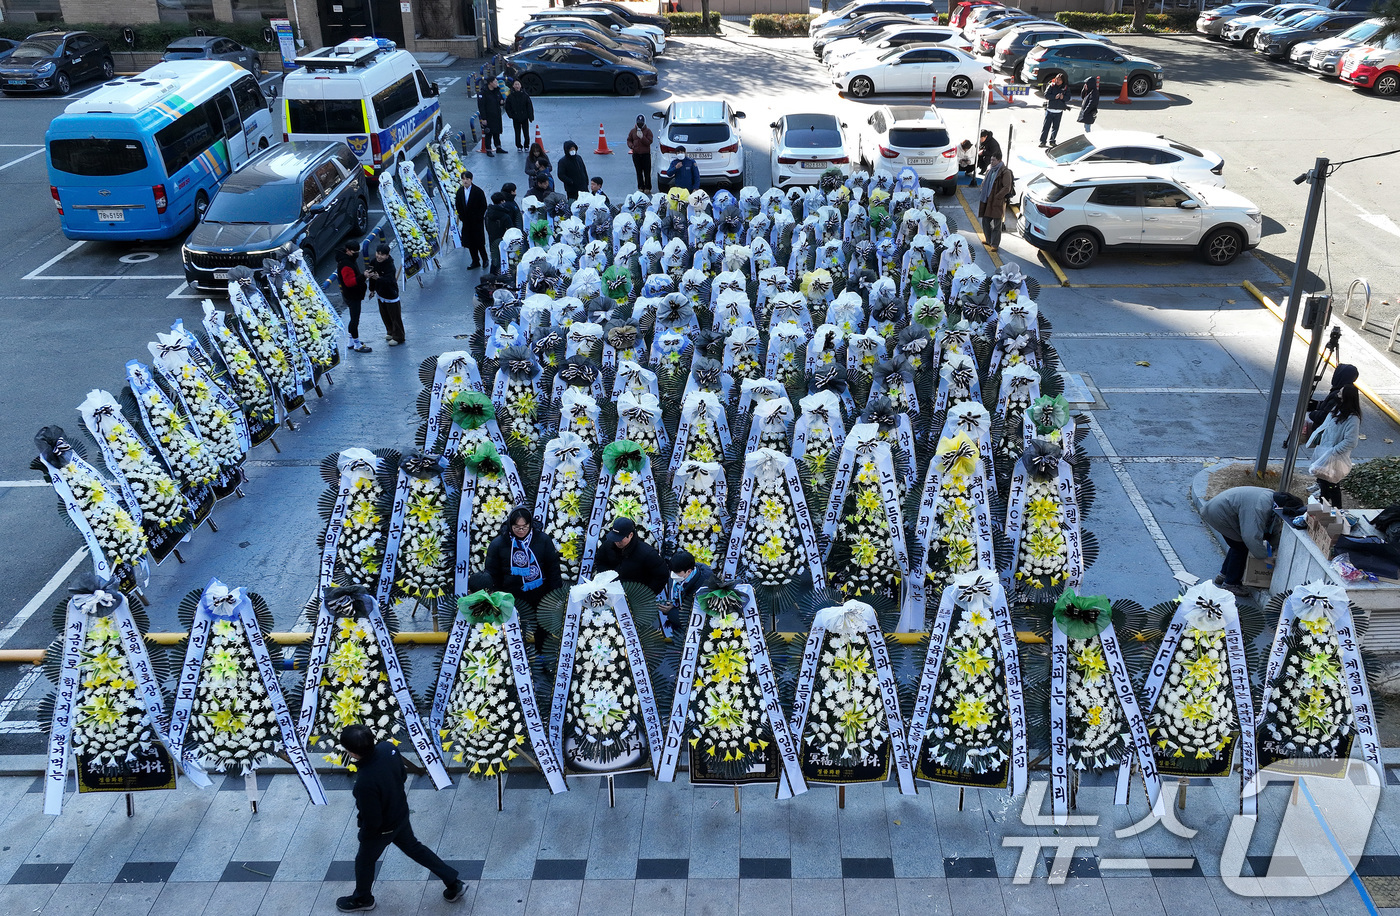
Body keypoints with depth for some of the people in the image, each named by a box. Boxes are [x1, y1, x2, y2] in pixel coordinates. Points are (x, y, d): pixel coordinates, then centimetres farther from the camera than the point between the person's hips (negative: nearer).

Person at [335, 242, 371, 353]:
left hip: (355, 295, 11)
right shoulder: (345, 264, -25)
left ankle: (352, 341, 31)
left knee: (354, 319, 19)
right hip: (352, 296, -11)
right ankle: (357, 345, 3)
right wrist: (363, 276, -41)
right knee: (355, 319, -4)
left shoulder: (350, 259, 9)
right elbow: (349, 282, -33)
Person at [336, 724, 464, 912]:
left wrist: (364, 836, -6)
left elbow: (372, 821, -27)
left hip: (382, 829, -6)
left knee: (364, 861, 25)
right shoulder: (388, 748, -24)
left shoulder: (365, 782, -43)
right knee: (414, 848, 30)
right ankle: (454, 882, 39)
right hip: (401, 814, 6)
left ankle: (362, 899, 54)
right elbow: (403, 775, -4)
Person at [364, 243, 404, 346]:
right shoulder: (375, 262, -8)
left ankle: (398, 337, 22)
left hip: (391, 296, -8)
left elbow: (389, 280, -42)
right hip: (380, 294, 8)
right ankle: (390, 332, 45)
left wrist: (378, 278, -59)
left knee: (395, 317, 6)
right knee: (384, 315, 24)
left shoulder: (391, 267, -29)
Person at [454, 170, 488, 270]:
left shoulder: (478, 191, -10)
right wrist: (461, 217, 3)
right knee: (470, 243, 6)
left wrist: (478, 218, -11)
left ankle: (485, 259, 19)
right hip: (466, 222, 5)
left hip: (477, 221, -5)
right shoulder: (460, 191, 6)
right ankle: (475, 262, 16)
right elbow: (458, 206, 14)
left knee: (479, 242, -2)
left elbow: (484, 206, -8)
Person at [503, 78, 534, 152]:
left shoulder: (525, 95, -3)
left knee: (526, 133, 2)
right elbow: (507, 107, 8)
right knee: (517, 133, 6)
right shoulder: (510, 96, -1)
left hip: (524, 118, -1)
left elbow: (529, 106, 0)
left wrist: (531, 117, -5)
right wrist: (511, 115, -2)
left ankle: (526, 146, 17)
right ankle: (519, 147, 18)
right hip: (515, 118, 1)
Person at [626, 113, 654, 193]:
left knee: (647, 172, -2)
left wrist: (642, 137, -20)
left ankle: (647, 188, 5)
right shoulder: (633, 131, 8)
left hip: (646, 154, -3)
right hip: (636, 154, 3)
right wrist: (631, 146, -7)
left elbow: (649, 142, -8)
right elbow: (629, 140, 14)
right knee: (639, 172, 7)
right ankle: (640, 187, 15)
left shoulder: (648, 131, -1)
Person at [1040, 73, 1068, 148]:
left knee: (1055, 127, 7)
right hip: (1050, 109, -2)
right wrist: (1055, 97, -20)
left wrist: (1063, 97, -19)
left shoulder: (1066, 88, 6)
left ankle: (1052, 141, 17)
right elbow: (1046, 95, -7)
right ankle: (1042, 141, -3)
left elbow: (1068, 98, 3)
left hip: (1059, 111, 2)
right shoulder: (1051, 86, 2)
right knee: (1046, 126, -5)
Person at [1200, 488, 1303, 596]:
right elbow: (1252, 536, -35)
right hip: (1217, 513, -10)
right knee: (1241, 547, -5)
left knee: (1238, 545, 18)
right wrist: (1264, 556, -20)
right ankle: (1230, 584, 6)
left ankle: (1223, 575, 33)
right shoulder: (1259, 507, -33)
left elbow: (1273, 530, 12)